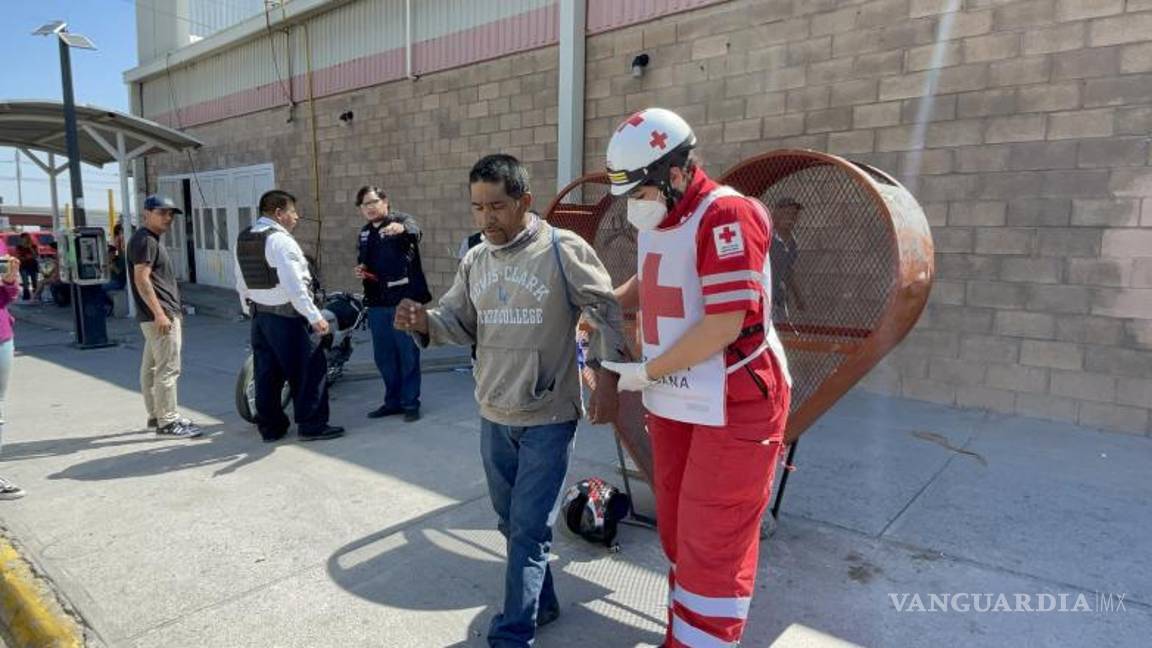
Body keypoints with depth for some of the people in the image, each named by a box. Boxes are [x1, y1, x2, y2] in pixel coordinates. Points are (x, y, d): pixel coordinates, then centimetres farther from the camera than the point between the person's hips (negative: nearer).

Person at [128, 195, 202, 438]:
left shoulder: (152, 240, 19)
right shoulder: (145, 240, -13)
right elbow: (142, 280, -20)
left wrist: (173, 310, 24)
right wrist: (160, 313, -24)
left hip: (160, 315, 11)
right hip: (160, 316, -11)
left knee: (151, 367, 15)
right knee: (167, 369, -8)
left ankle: (156, 415, 23)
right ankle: (167, 422, -4)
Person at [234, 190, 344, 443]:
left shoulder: (243, 240, 11)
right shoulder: (280, 241, -16)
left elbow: (241, 283, 17)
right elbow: (294, 286, -22)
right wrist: (315, 317, -20)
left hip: (259, 315, 9)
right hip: (286, 317, -9)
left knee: (267, 372, 14)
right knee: (309, 368, 0)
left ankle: (270, 427, 22)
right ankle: (311, 425, 4)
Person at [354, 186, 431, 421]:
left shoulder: (401, 220, -5)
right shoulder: (365, 232, 16)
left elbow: (414, 231, -29)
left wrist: (401, 229, -52)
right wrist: (361, 270, 5)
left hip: (403, 299, -7)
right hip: (377, 302, 7)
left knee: (408, 354, 1)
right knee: (383, 356, 13)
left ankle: (411, 402, 12)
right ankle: (392, 400, 26)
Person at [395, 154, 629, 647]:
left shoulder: (564, 250, -12)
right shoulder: (474, 261, 4)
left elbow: (606, 315, -9)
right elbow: (459, 321, 6)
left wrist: (608, 381, -14)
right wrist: (424, 321, -15)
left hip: (548, 418, -6)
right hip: (493, 416, 6)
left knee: (528, 529, 0)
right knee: (512, 523, 20)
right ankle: (541, 603, 42)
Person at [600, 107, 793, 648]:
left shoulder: (726, 215, -20)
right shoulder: (653, 221, 8)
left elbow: (725, 324, -24)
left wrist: (646, 372, -15)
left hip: (734, 405, -9)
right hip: (672, 402, 9)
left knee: (713, 541, 2)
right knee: (677, 530, 19)